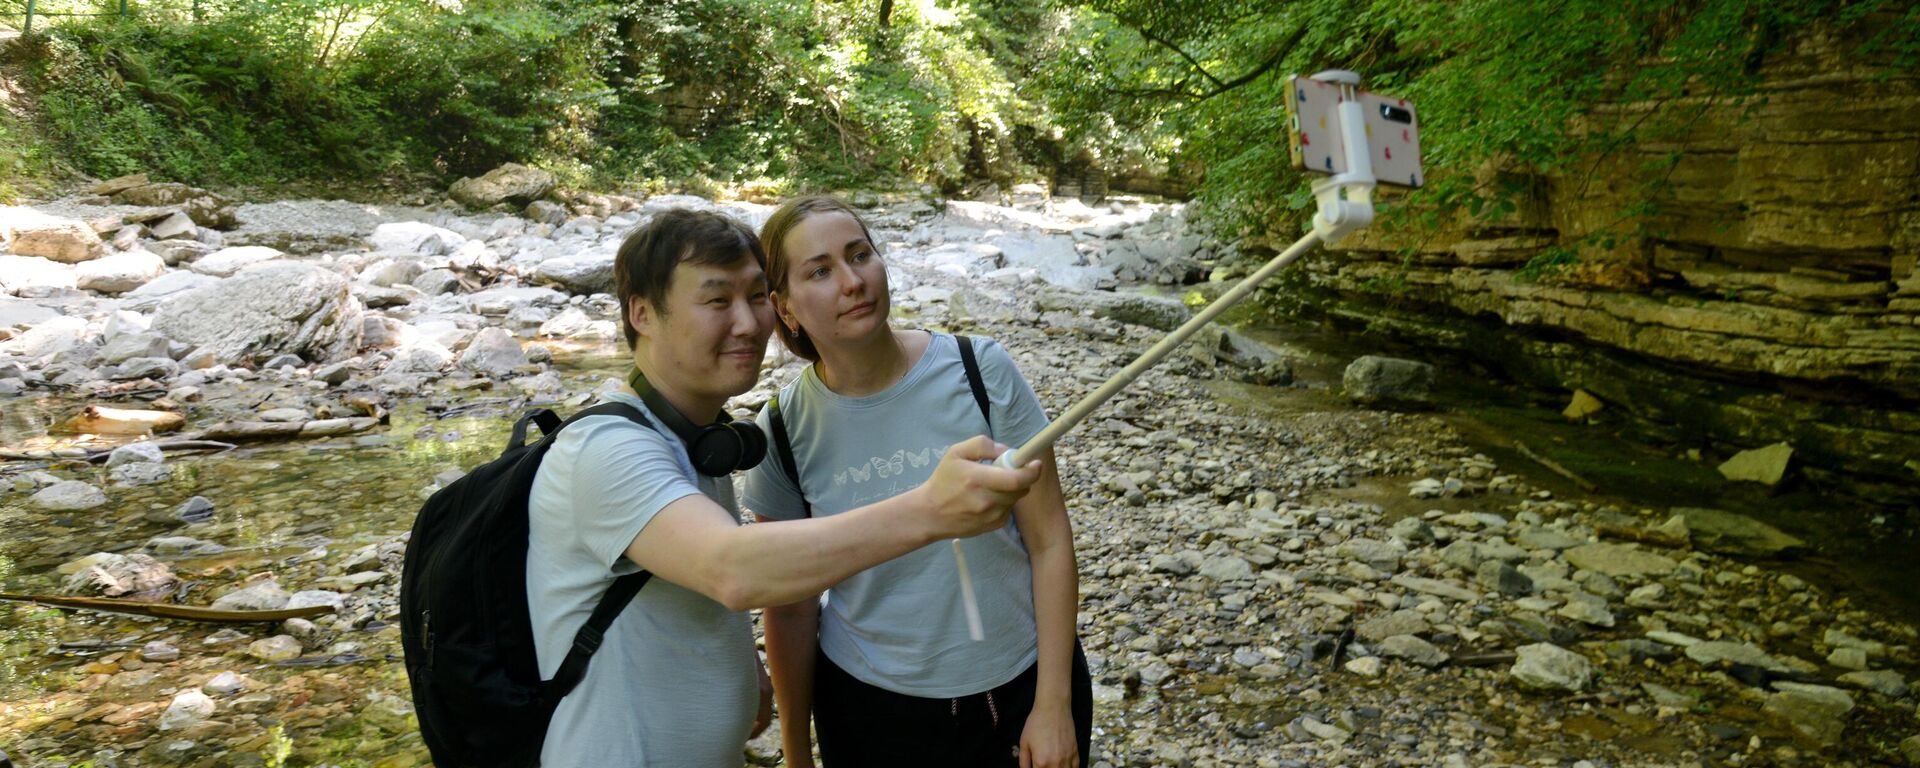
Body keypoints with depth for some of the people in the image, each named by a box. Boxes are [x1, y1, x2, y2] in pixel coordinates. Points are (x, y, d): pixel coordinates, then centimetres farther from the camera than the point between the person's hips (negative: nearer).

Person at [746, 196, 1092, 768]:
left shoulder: (981, 371, -14)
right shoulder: (784, 432, -10)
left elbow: (1049, 541, -9)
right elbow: (791, 609, -1)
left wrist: (1054, 704, -8)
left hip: (1019, 687, 0)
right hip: (870, 707, 1)